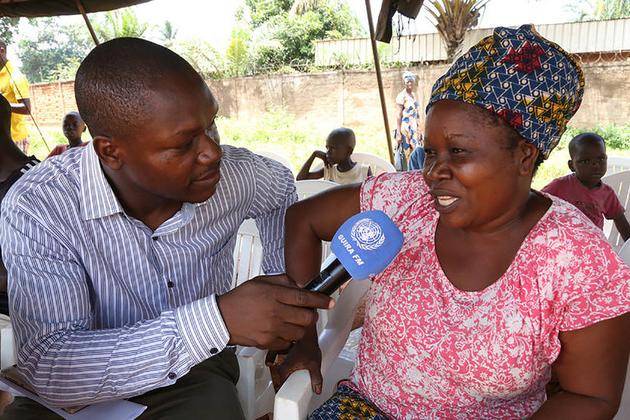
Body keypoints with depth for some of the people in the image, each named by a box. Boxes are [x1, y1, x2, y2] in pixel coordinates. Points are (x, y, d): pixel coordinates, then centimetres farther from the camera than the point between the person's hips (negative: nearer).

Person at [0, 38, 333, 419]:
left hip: (197, 374, 2)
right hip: (88, 388, -1)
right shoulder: (35, 210, -23)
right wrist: (216, 320, -39)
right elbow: (49, 369, -30)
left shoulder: (233, 175, -14)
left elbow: (281, 186, 9)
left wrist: (285, 296, 3)